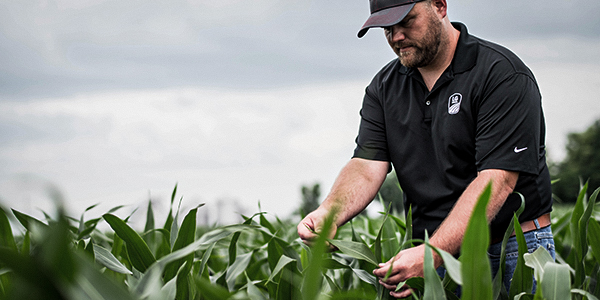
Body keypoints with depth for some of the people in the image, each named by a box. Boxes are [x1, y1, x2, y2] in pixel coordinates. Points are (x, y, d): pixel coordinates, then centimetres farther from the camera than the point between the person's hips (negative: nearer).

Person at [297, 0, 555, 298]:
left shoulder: (503, 75, -14)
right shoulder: (383, 87, 6)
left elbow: (497, 179, -23)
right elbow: (367, 164, -4)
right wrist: (328, 213, -26)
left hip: (512, 251, -4)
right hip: (431, 252, 5)